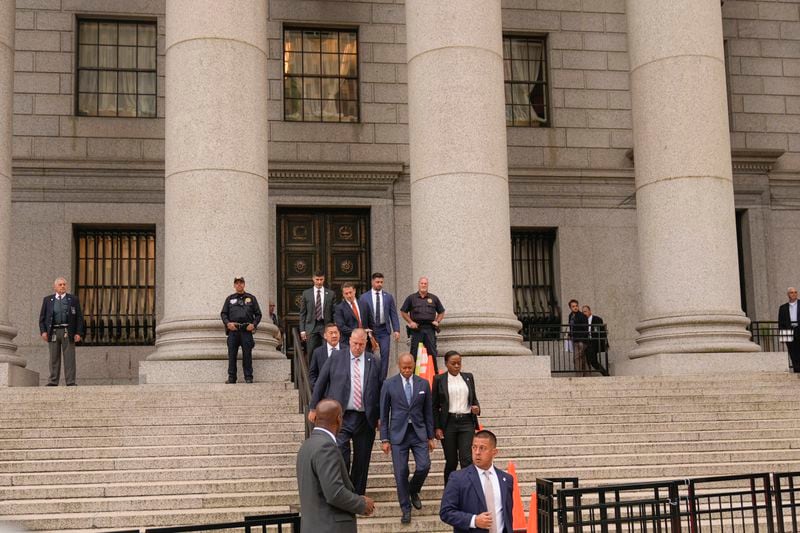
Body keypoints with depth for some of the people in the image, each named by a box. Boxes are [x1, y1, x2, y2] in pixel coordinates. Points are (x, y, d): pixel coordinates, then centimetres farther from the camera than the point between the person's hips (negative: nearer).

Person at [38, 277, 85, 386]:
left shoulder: (73, 299, 8)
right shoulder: (48, 300, 11)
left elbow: (79, 317, 5)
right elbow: (42, 317, 9)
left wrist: (79, 333, -5)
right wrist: (43, 331, -4)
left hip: (68, 332, -1)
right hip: (53, 332, 1)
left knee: (69, 357, -3)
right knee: (54, 358, 4)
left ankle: (70, 382, -3)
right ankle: (53, 381, 8)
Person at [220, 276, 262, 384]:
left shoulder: (251, 298, 14)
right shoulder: (230, 299, 17)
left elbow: (258, 314, 12)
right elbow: (223, 313, 13)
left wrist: (254, 324, -5)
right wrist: (227, 323, -6)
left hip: (246, 330, -1)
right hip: (233, 330, 1)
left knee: (247, 354, -2)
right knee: (232, 354, 0)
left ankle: (248, 377, 3)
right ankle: (231, 377, 6)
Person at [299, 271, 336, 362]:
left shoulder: (330, 294, 7)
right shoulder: (306, 293, 7)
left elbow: (334, 312, 8)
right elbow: (302, 313, 7)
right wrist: (302, 330, 0)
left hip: (326, 327, 0)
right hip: (311, 327, 0)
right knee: (311, 354, -3)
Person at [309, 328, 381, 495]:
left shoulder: (374, 363, 6)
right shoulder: (336, 358, 2)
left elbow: (379, 390, 8)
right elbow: (320, 383, 6)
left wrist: (380, 417, 6)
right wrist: (313, 407, 5)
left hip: (365, 419, 2)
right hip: (341, 417, -2)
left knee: (362, 460, 8)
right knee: (341, 457, -13)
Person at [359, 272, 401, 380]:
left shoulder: (389, 297, 6)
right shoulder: (364, 297, 2)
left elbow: (393, 315, 6)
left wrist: (396, 330, -3)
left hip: (384, 330, 1)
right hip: (370, 330, -1)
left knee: (385, 354, -6)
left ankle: (382, 379, 1)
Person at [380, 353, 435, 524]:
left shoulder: (423, 384, 3)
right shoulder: (389, 384, -2)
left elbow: (428, 412, 8)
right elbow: (384, 413, 1)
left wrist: (431, 437, 8)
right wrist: (384, 439, -2)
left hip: (419, 432, 2)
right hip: (398, 433, -1)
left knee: (424, 466, -8)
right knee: (401, 472, -1)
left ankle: (413, 491, 23)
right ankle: (406, 509, 13)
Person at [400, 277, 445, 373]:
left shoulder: (433, 298, 12)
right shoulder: (411, 298, 7)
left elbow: (441, 312, 20)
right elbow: (403, 312, 11)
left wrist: (437, 321, 5)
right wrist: (410, 322, 0)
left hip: (430, 328, 1)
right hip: (416, 328, -1)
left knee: (432, 351, 1)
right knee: (414, 353, 0)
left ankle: (435, 373, 6)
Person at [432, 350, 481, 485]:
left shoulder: (468, 377, 10)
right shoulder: (439, 379, 2)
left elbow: (474, 398, 18)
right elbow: (435, 406, 3)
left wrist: (477, 408, -5)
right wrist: (437, 427, -4)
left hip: (467, 422, 2)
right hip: (448, 423, -2)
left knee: (467, 459, -10)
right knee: (451, 461, 5)